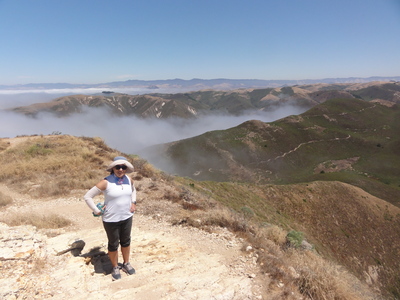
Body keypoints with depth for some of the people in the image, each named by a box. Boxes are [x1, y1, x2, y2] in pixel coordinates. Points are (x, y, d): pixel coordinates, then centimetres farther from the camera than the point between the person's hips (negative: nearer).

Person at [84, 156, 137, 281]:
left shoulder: (128, 180, -5)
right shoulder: (106, 182, -21)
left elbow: (133, 190, 18)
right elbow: (87, 196, -15)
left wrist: (133, 202, 4)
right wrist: (97, 211, -13)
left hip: (127, 217, 5)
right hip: (111, 220, -4)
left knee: (126, 241, 21)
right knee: (113, 244, 14)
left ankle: (126, 264, 43)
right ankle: (115, 268, 37)